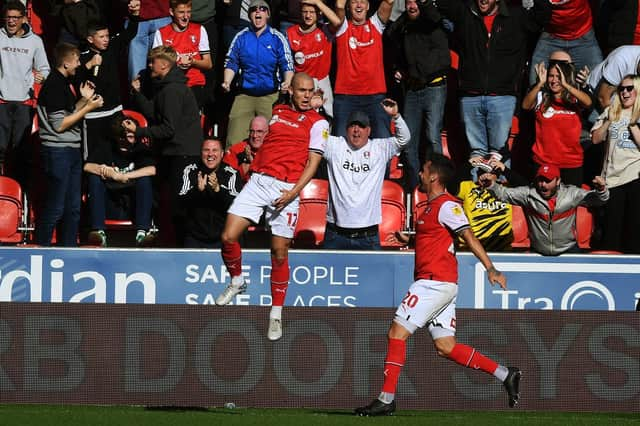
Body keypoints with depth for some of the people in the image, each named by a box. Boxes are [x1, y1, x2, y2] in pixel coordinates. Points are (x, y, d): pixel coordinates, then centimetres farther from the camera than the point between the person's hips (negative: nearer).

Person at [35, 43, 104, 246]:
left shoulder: (63, 83, 15)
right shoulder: (53, 85, -14)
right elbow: (59, 125, -17)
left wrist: (84, 100, 10)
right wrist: (88, 107, -14)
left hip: (71, 151, 10)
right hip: (57, 151, -10)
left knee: (73, 207, 12)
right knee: (55, 207, -7)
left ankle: (68, 249, 17)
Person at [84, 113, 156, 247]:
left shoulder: (141, 149, 1)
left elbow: (151, 170, -19)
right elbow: (87, 166, -12)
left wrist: (120, 176, -24)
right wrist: (102, 170, -32)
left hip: (134, 205, -1)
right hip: (110, 206, 1)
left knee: (144, 180, -25)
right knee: (94, 178, -21)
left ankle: (142, 232, -36)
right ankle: (99, 232, -34)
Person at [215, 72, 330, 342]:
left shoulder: (318, 123, 2)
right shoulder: (277, 111, 15)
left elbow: (313, 162, -4)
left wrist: (294, 191, -16)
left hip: (286, 190, -4)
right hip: (258, 180, 4)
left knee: (279, 253, -3)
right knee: (229, 236, -8)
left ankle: (276, 314, 9)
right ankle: (236, 281, 20)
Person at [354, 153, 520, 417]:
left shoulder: (446, 205, -9)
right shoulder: (432, 207, 20)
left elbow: (469, 237, -18)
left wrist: (490, 269, -25)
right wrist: (409, 240, 25)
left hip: (435, 282, -10)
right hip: (442, 285, 10)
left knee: (397, 333, -10)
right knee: (445, 346, 8)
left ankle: (386, 400, -10)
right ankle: (505, 375, 9)